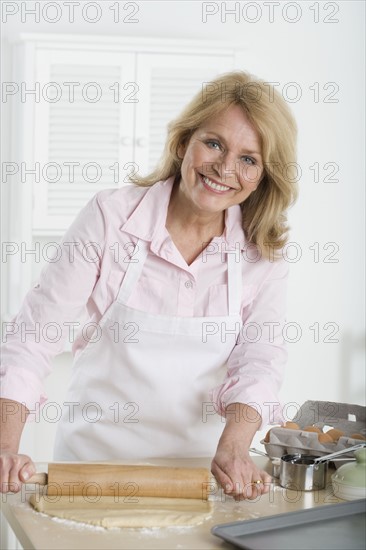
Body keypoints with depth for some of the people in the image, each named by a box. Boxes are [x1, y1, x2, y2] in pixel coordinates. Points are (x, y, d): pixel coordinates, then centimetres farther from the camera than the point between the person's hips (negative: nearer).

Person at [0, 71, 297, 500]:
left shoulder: (264, 251, -3)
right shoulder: (112, 215, -10)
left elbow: (260, 356, -9)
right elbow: (36, 332, -11)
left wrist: (233, 447, -28)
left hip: (197, 461, 2)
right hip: (95, 454, -1)